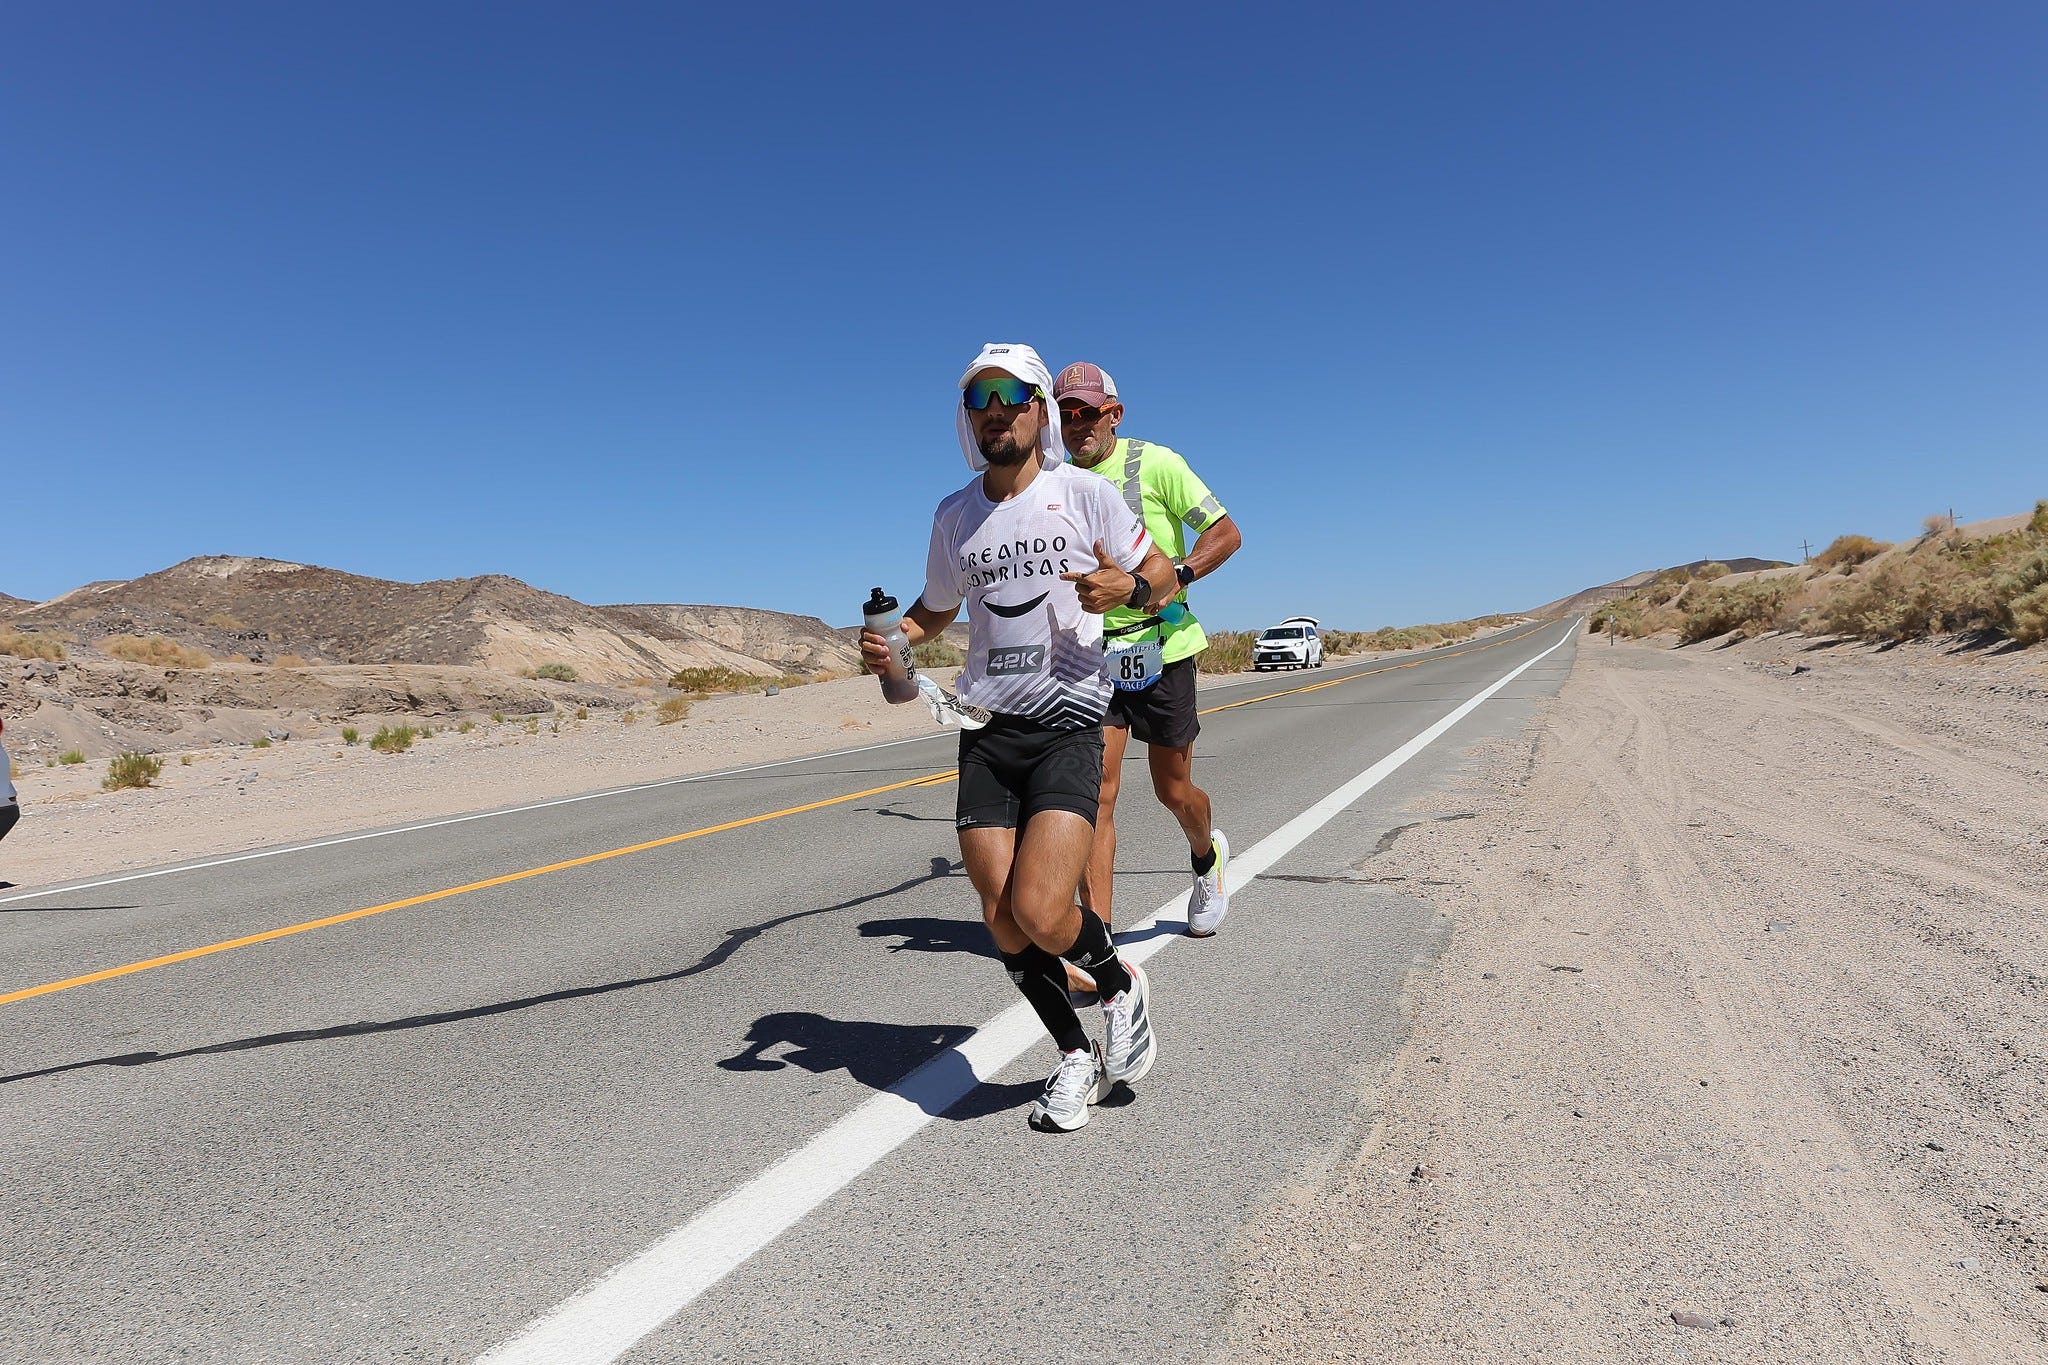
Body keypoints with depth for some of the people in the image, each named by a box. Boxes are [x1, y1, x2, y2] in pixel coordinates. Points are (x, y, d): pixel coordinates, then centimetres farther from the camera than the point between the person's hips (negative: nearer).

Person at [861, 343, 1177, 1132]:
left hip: (1068, 726, -4)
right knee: (1001, 916, 1)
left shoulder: (1083, 493, 0)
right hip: (987, 729, 4)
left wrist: (1126, 587, -16)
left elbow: (1159, 573, 7)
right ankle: (1076, 1059, 24)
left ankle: (1122, 986, 17)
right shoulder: (954, 517, 10)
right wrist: (889, 640, 3)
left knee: (1040, 910, -17)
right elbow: (935, 608, 24)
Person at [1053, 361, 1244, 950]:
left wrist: (1177, 575, -21)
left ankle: (1207, 855, 47)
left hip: (1161, 646, -2)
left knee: (1173, 789, 11)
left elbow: (1226, 532, -4)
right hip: (1091, 654, 3)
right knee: (1095, 794, -9)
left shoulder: (1155, 463, -4)